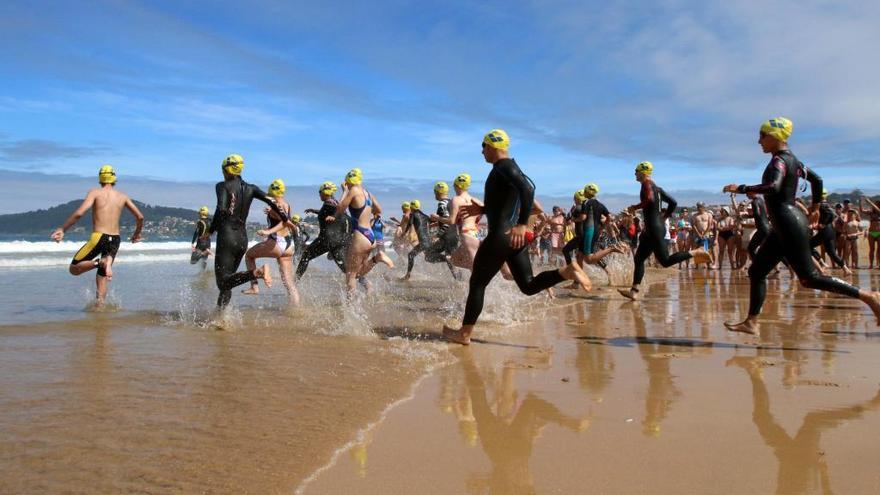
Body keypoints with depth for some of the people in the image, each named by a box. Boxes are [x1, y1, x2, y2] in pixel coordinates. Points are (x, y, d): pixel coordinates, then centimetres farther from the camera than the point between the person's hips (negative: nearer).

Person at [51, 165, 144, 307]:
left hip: (98, 238, -4)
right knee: (101, 278, 15)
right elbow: (140, 217, 10)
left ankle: (100, 262, -20)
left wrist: (62, 229, -8)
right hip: (115, 240, 4)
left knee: (74, 269, 5)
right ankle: (99, 308, 8)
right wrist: (137, 234, 26)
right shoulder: (122, 196, 10)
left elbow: (79, 213, -14)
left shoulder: (95, 193, -1)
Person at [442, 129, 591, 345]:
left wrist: (522, 224, -35)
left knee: (477, 283, 3)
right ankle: (568, 271, -9)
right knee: (528, 286, 8)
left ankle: (464, 334, 11)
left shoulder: (503, 167, -12)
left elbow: (527, 188, -30)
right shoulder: (508, 167, 18)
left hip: (501, 236, -10)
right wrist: (482, 209, 24)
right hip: (513, 237, 10)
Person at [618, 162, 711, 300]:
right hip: (653, 229, 10)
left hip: (654, 228, -10)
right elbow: (673, 202, 21)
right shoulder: (656, 187, 19)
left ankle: (695, 253, -11)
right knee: (639, 258, 9)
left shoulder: (647, 183, -7)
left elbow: (649, 199, -26)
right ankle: (634, 291, 7)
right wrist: (664, 217, 22)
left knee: (665, 261, -11)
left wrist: (635, 207, -13)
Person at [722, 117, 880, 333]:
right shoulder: (791, 159, 16)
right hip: (783, 227, 10)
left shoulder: (779, 160, -14)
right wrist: (815, 208, 33)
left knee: (809, 278, -6)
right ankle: (751, 322, 10)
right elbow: (817, 179, 25)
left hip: (790, 225, -10)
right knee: (756, 272, 9)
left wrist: (741, 189, -25)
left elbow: (773, 187, -32)